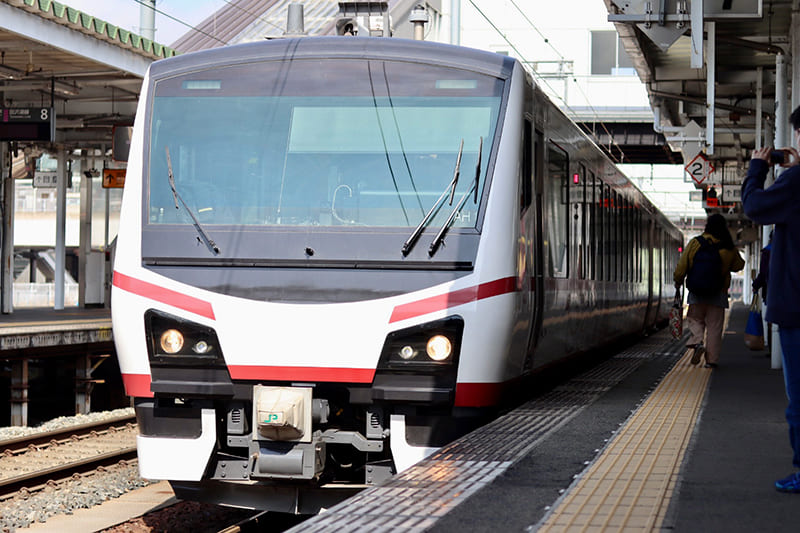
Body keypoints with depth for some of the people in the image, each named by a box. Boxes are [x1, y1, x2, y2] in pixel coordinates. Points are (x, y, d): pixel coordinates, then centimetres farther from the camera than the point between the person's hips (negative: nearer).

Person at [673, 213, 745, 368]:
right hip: (719, 292, 1)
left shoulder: (695, 243, -6)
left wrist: (678, 280, 12)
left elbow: (682, 265, -3)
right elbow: (738, 265, 13)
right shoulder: (729, 248, -1)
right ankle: (711, 359, 4)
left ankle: (697, 342, -12)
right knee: (714, 326, 6)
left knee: (695, 319, 15)